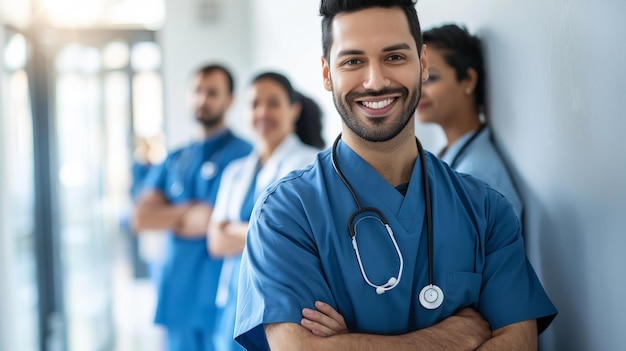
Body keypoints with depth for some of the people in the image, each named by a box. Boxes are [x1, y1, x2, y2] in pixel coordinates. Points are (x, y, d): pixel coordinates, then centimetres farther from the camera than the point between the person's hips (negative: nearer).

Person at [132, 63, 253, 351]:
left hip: (217, 302, -6)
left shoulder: (241, 155, -7)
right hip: (175, 298, 6)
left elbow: (209, 222, -15)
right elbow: (141, 218, 3)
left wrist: (168, 217, 2)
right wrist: (191, 208, -8)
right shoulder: (174, 160, 14)